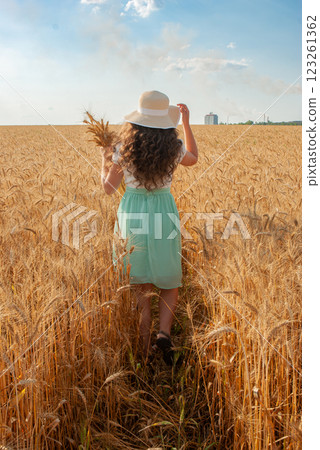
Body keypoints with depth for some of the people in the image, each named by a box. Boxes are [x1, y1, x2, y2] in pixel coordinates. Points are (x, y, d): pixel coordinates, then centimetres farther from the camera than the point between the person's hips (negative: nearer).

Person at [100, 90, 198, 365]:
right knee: (169, 285, 16)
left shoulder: (124, 149, -8)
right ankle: (164, 332, -7)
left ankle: (143, 349, 15)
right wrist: (186, 123, 20)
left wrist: (104, 160, 20)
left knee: (139, 288, 11)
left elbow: (109, 188, 3)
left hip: (131, 218, 1)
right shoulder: (174, 149, -6)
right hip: (164, 216, 0)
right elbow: (193, 159, 19)